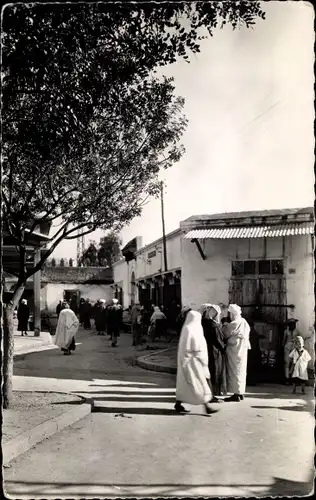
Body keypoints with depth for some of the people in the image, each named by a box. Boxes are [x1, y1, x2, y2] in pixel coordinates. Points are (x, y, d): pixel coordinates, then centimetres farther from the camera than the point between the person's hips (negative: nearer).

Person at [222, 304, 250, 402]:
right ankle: (240, 393, 20)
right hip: (242, 349, 9)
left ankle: (236, 394, -1)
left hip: (234, 350, -9)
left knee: (234, 371, -2)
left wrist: (224, 326, 8)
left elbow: (225, 335, -10)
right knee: (241, 371, 13)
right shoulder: (244, 322, 7)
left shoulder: (233, 324, -19)